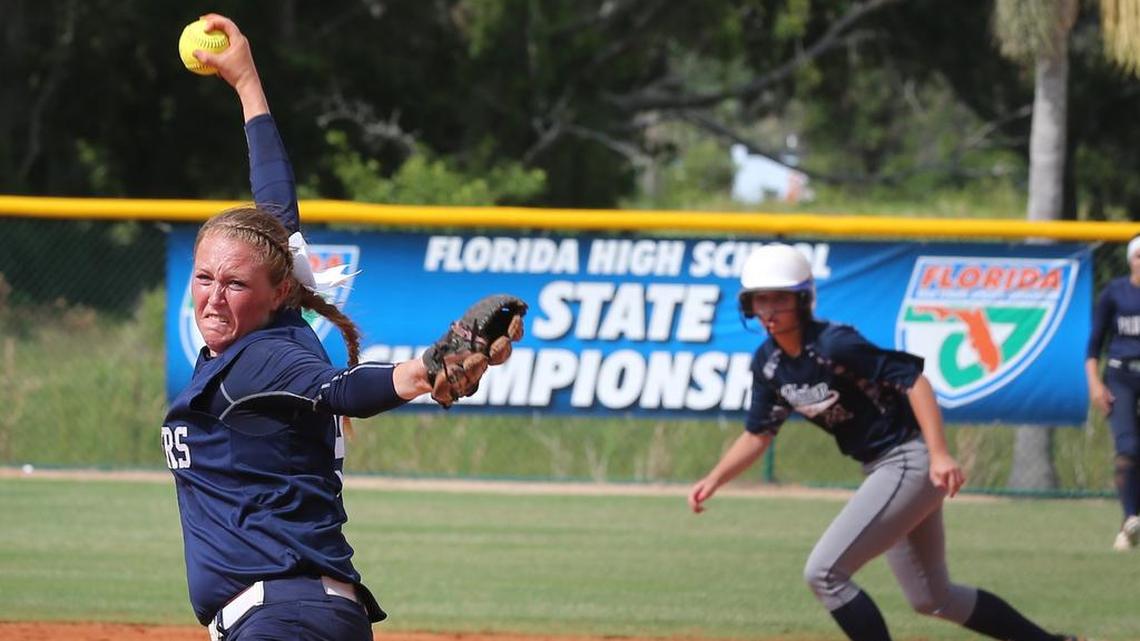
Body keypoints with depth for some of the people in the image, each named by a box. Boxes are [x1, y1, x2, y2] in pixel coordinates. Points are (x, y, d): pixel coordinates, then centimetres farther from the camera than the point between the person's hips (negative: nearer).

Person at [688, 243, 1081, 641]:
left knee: (824, 574, -15)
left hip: (909, 462, -9)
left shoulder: (834, 344, -21)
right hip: (879, 470, 9)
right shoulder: (768, 363, 4)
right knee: (931, 597, 17)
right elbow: (758, 433, 14)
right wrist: (714, 481, 0)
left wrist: (939, 455, -31)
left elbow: (912, 380, -24)